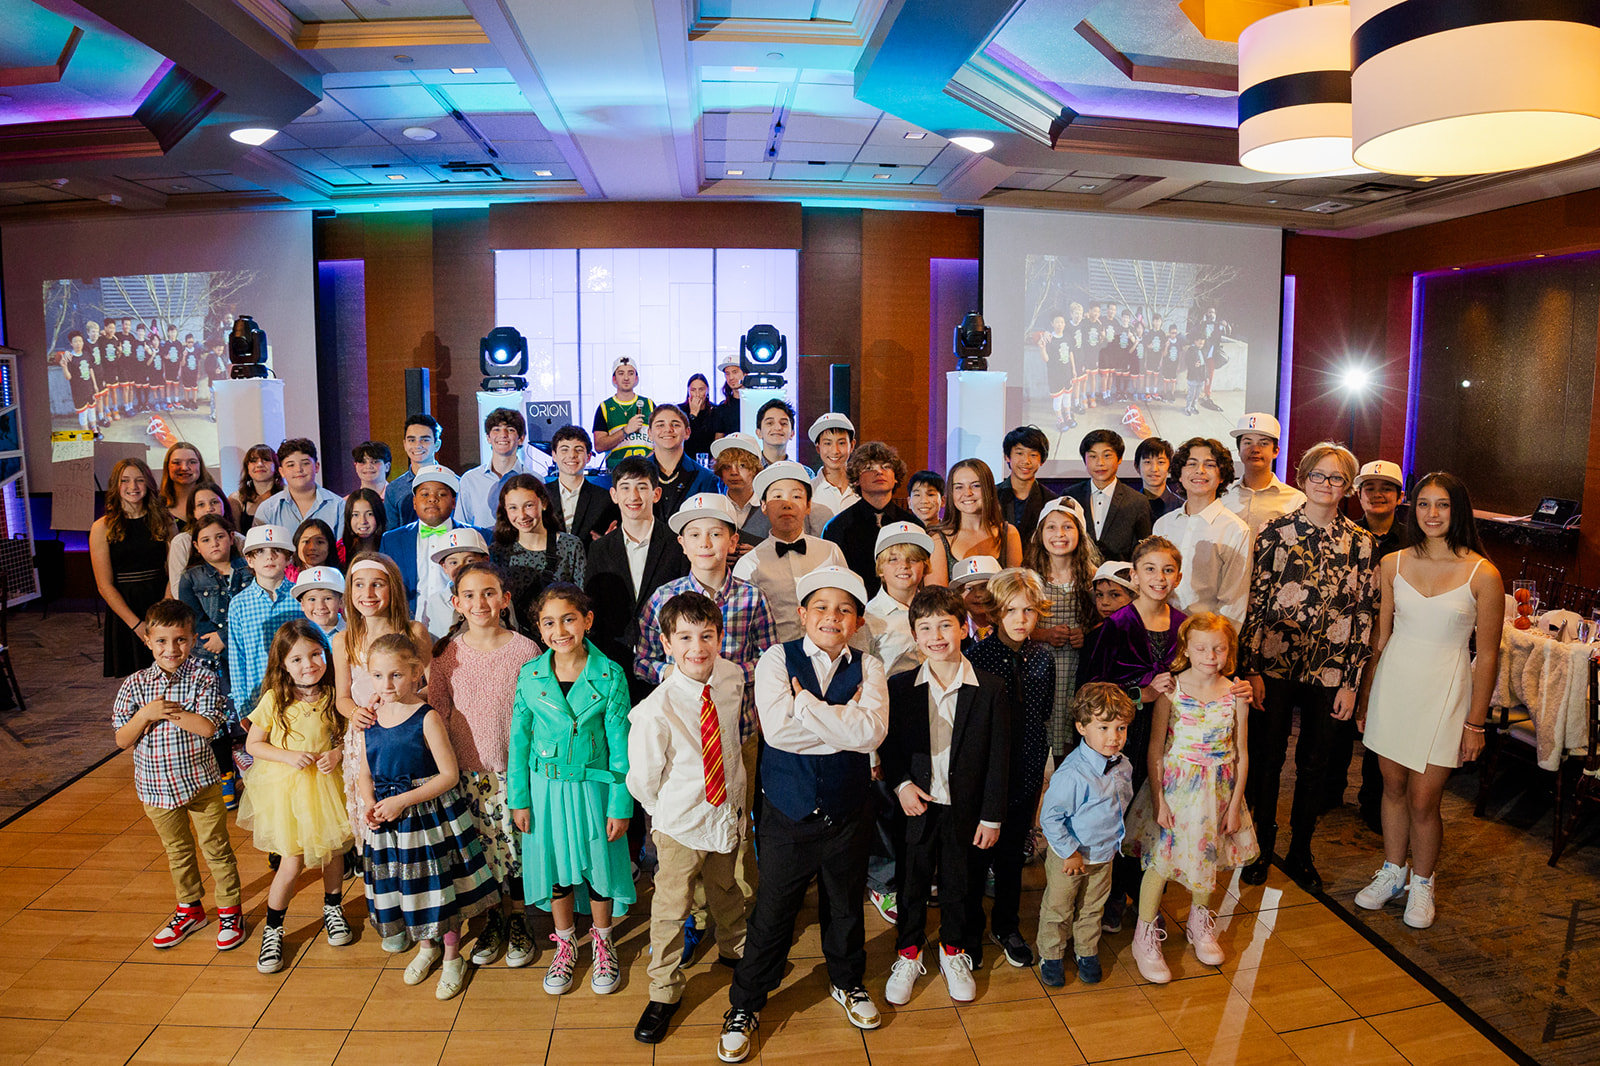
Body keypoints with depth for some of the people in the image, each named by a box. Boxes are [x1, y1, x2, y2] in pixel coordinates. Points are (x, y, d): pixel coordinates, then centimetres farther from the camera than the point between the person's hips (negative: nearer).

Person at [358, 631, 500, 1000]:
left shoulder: (427, 718, -17)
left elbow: (449, 775, -17)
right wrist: (370, 804, -8)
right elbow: (366, 773, 11)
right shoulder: (370, 720, 0)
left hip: (432, 814, -5)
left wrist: (402, 801, -20)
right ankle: (426, 947, 42)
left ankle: (452, 958, 27)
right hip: (389, 819, 5)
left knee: (442, 885, 5)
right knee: (405, 885, 18)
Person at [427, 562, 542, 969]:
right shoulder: (445, 654, -1)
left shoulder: (525, 650, -7)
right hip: (466, 771, 2)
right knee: (477, 850, 11)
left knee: (514, 846, 6)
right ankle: (491, 921, 31)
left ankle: (517, 921, 27)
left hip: (514, 770, -2)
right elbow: (437, 714, 7)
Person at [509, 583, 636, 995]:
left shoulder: (609, 675, -13)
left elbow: (620, 745, -9)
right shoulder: (530, 675, -7)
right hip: (546, 788, 2)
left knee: (599, 866, 12)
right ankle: (565, 943, 39)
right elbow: (519, 740, 1)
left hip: (593, 786, -2)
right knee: (555, 870, 16)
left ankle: (602, 942, 37)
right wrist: (518, 799, 2)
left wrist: (620, 805, -8)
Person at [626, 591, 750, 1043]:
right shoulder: (654, 712, -29)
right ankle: (663, 993, 36)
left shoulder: (733, 677, -13)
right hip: (679, 824, -4)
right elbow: (643, 780, -15)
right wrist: (670, 813, -1)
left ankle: (734, 948, 56)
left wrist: (740, 801, 10)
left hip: (727, 810, 5)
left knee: (726, 890, 28)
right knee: (671, 909, 12)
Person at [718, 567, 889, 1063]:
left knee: (846, 905, 21)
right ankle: (744, 1005, 30)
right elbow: (776, 728, -22)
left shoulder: (868, 668, -4)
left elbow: (872, 732, -21)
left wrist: (804, 705, -22)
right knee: (772, 912, 9)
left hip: (847, 812, 2)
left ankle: (848, 982, 48)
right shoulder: (777, 659, -7)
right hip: (788, 812, -2)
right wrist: (843, 727, -18)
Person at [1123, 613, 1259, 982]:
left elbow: (1241, 756, 1)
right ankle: (1145, 936, 15)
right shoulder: (1171, 690, -12)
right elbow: (1155, 751, -8)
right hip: (1174, 787, -3)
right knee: (1161, 859, -2)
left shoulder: (1235, 695, -5)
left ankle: (1199, 923, 42)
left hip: (1218, 790, 3)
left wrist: (1235, 804, 0)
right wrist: (1158, 800, -11)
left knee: (1208, 858, 16)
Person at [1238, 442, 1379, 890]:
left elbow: (1365, 615, 2)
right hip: (1273, 665, -1)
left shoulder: (1362, 543, 1)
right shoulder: (1275, 531, -4)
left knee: (1315, 762, 13)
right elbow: (1254, 602, -5)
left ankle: (1301, 851, 30)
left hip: (1330, 671, 2)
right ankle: (1262, 847, 26)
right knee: (1267, 757, 8)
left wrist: (1351, 682, -1)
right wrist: (1251, 670, -8)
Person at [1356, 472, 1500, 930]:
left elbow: (1487, 655, -5)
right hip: (1393, 682, 3)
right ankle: (1392, 872, 33)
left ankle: (1421, 883, 25)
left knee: (1422, 800, 2)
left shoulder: (1482, 574, -9)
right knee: (1393, 787, 14)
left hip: (1443, 691, -3)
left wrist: (1475, 723, -4)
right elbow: (1380, 637, 7)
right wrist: (1365, 697, 9)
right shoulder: (1393, 564, 1)